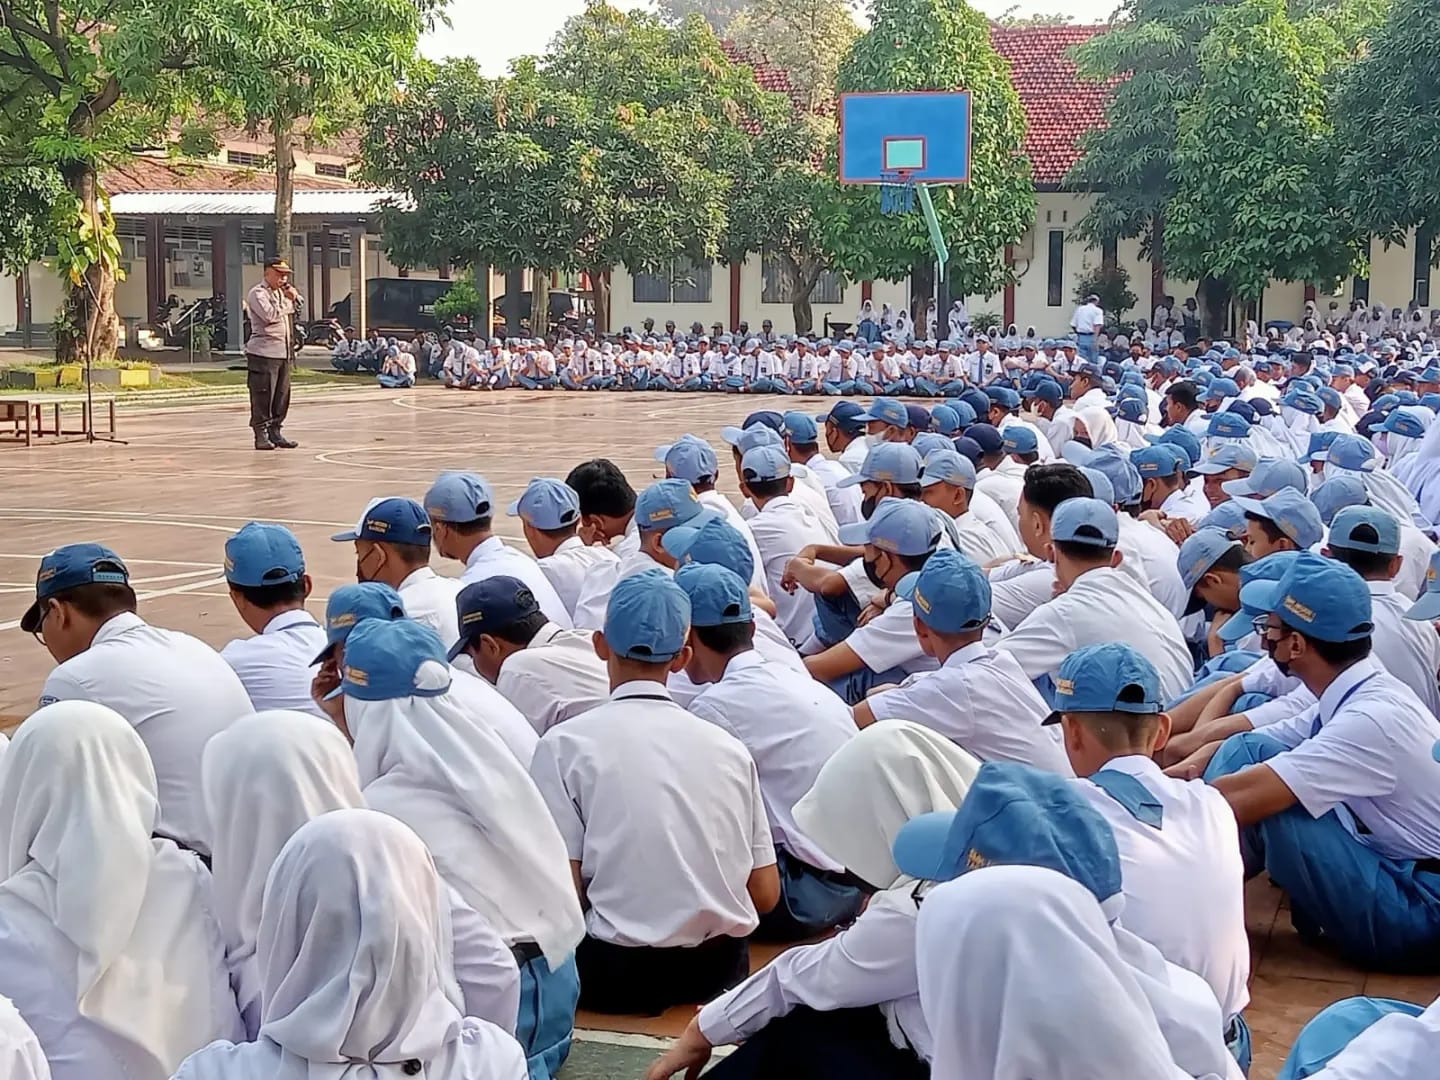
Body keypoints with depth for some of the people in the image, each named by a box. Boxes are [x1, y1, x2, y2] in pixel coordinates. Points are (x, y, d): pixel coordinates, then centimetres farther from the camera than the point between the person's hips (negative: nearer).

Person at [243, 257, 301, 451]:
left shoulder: (281, 292, 19)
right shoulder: (257, 293, -7)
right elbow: (270, 315, -21)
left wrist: (294, 296, 8)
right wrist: (289, 301, -10)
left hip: (284, 353, 9)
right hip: (264, 353, -8)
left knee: (282, 395, 10)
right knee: (262, 396, -6)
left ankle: (275, 432, 17)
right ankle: (261, 435, -2)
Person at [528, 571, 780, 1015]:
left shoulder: (566, 744, -6)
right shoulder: (729, 747, 4)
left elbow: (565, 889, -11)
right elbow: (766, 893, 5)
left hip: (618, 974, -4)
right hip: (721, 968, 4)